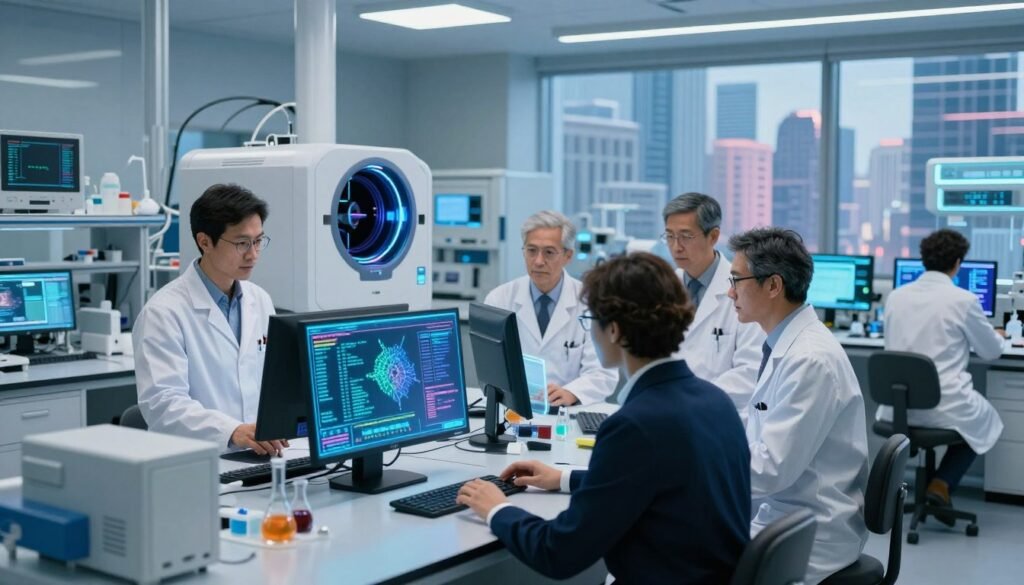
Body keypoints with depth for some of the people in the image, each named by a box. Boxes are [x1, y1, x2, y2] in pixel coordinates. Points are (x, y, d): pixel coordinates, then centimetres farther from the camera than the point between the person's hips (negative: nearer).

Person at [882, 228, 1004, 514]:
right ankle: (942, 483, 11)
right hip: (944, 407, -5)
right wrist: (997, 336, 29)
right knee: (986, 419, 29)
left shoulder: (895, 296, 2)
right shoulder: (963, 300, -11)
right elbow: (992, 351, 5)